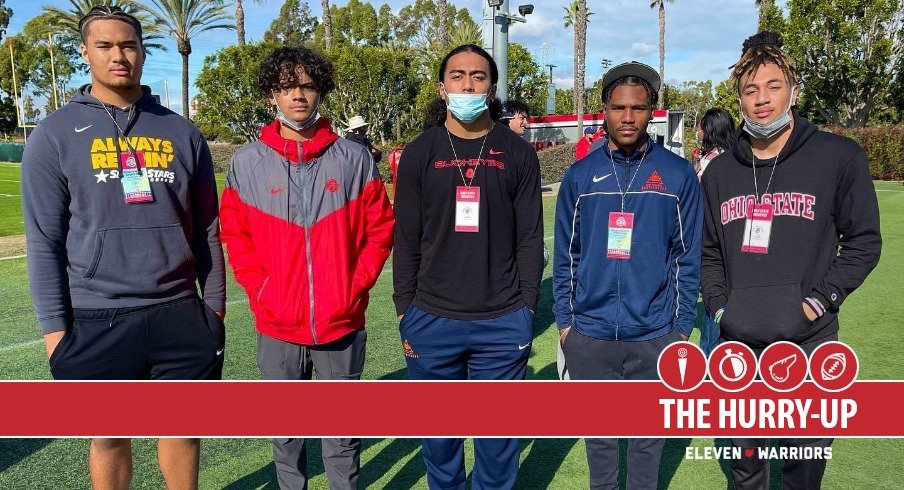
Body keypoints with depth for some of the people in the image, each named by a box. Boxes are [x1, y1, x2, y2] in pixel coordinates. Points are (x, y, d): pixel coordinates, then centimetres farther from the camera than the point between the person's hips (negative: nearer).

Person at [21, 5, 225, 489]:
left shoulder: (183, 133, 6)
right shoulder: (55, 134, 0)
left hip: (180, 314, 2)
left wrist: (216, 304, 8)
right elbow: (44, 241, -2)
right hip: (98, 321, -1)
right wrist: (54, 327, -5)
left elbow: (206, 230, 8)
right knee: (111, 436, 13)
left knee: (183, 427, 13)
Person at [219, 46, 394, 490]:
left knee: (342, 434, 13)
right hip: (277, 328, 1)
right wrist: (260, 291, -6)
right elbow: (236, 236, 5)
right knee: (285, 432, 16)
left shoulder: (354, 158, 0)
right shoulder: (247, 162, 1)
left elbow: (379, 230, 2)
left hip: (342, 325, 0)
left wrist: (354, 287, -6)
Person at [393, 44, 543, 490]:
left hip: (503, 324, 0)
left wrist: (527, 311, 0)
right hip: (431, 322, 1)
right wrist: (404, 313, 2)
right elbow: (407, 242, 3)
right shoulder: (419, 154, 3)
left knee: (499, 433, 12)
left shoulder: (518, 154, 2)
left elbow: (530, 240, 2)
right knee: (439, 431, 14)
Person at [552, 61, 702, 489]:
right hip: (589, 334, 1)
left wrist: (682, 327, -1)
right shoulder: (579, 175, 2)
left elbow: (688, 257, 1)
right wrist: (564, 321, 3)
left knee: (648, 435, 13)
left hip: (655, 335, -1)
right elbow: (564, 255, 5)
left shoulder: (678, 174, -2)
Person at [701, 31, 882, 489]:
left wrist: (819, 301, -10)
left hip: (809, 342, -3)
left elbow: (863, 241, -1)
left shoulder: (838, 156, -4)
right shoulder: (720, 171, 7)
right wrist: (719, 305, 2)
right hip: (738, 346, 3)